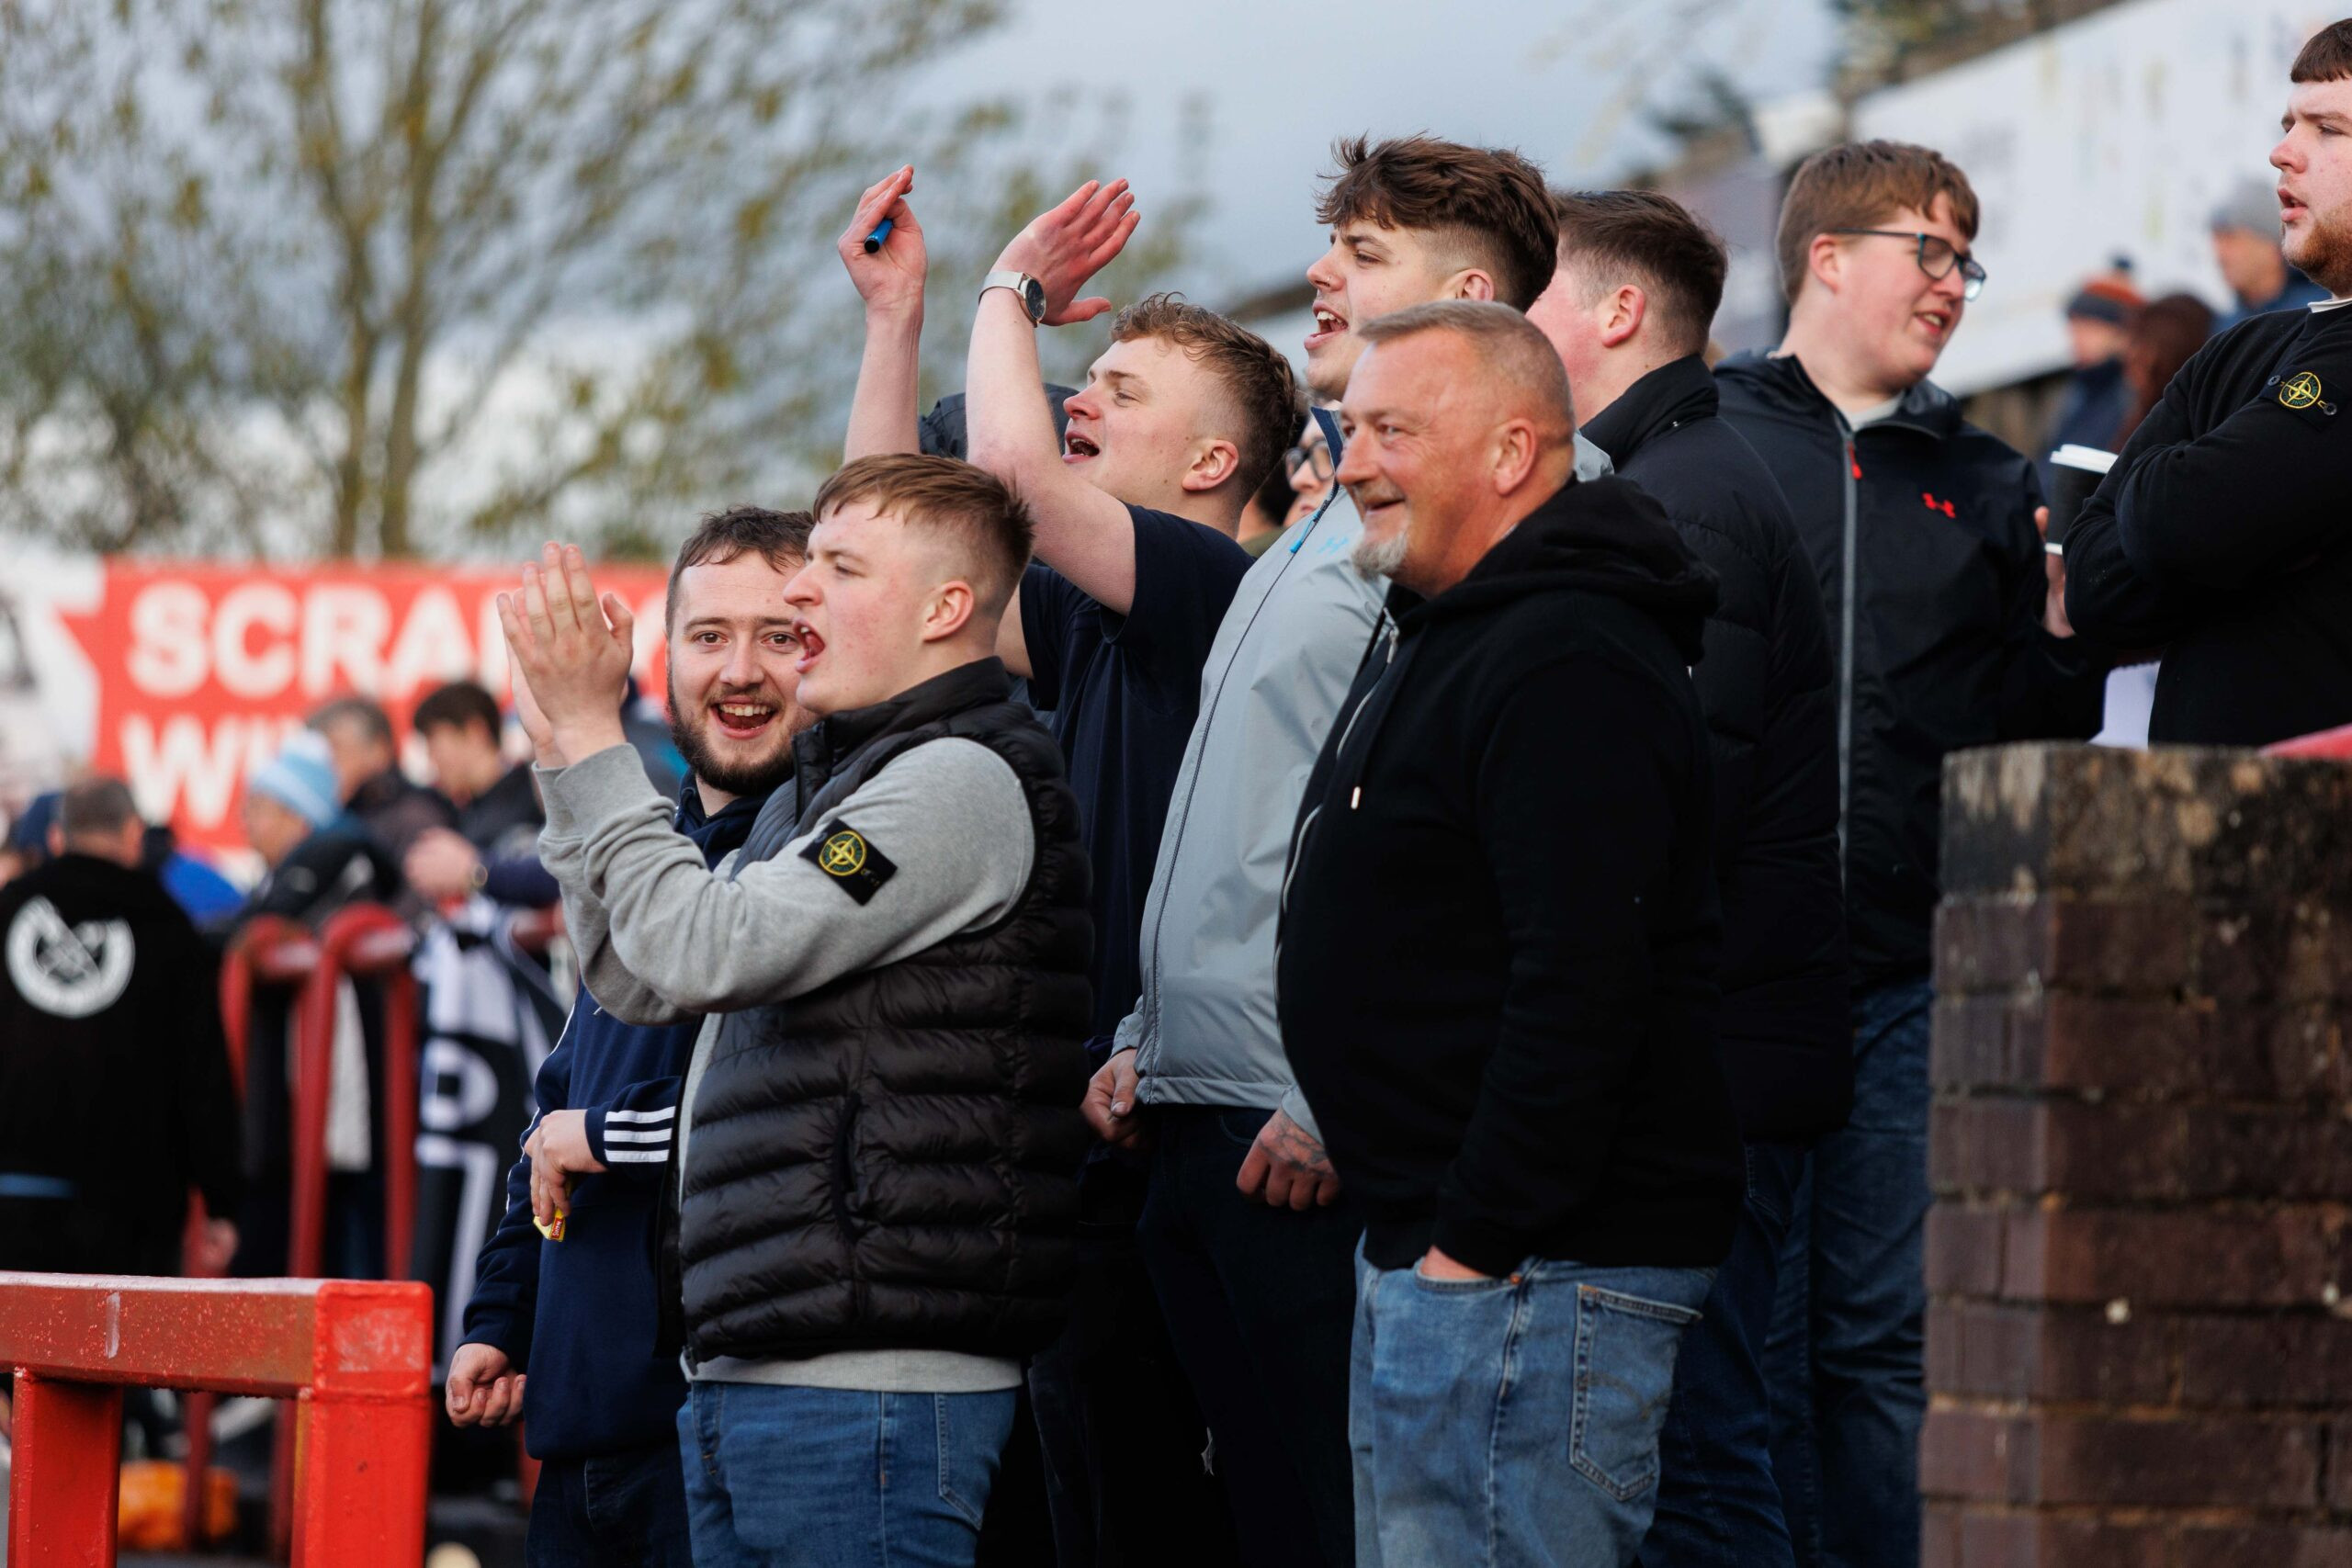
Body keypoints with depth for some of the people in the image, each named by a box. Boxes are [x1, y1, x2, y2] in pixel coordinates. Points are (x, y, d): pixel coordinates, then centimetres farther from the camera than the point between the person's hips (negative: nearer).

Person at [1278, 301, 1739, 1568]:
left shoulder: (1566, 666, -17)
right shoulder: (1434, 641, 19)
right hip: (1427, 1251, 11)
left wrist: (1477, 1244, -23)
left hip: (1533, 1273, -11)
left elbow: (1579, 988, -25)